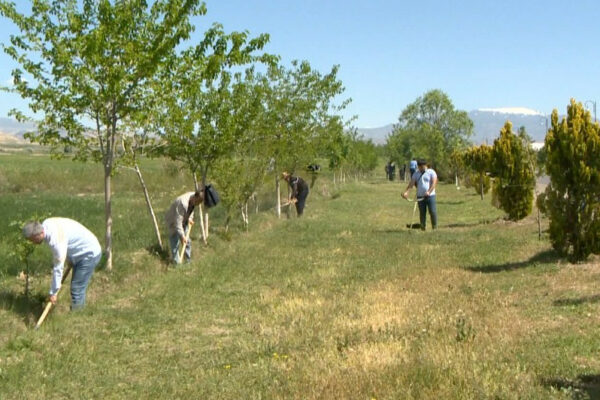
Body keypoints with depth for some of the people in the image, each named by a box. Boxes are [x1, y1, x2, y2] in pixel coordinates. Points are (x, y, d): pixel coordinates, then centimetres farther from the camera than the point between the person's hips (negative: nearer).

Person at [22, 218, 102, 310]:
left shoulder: (56, 240, -33)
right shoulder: (45, 224, -7)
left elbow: (58, 268, -27)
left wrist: (53, 292, -18)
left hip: (90, 254, -10)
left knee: (77, 289, -10)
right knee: (76, 287, 16)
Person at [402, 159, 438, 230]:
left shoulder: (431, 172, 1)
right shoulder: (416, 174, 12)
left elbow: (434, 183, -10)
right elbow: (411, 183, 2)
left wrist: (429, 192, -24)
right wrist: (406, 192, -14)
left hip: (430, 195, -3)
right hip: (420, 196, 3)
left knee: (432, 211, -6)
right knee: (422, 213, 4)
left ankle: (434, 227, 4)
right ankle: (422, 227, 11)